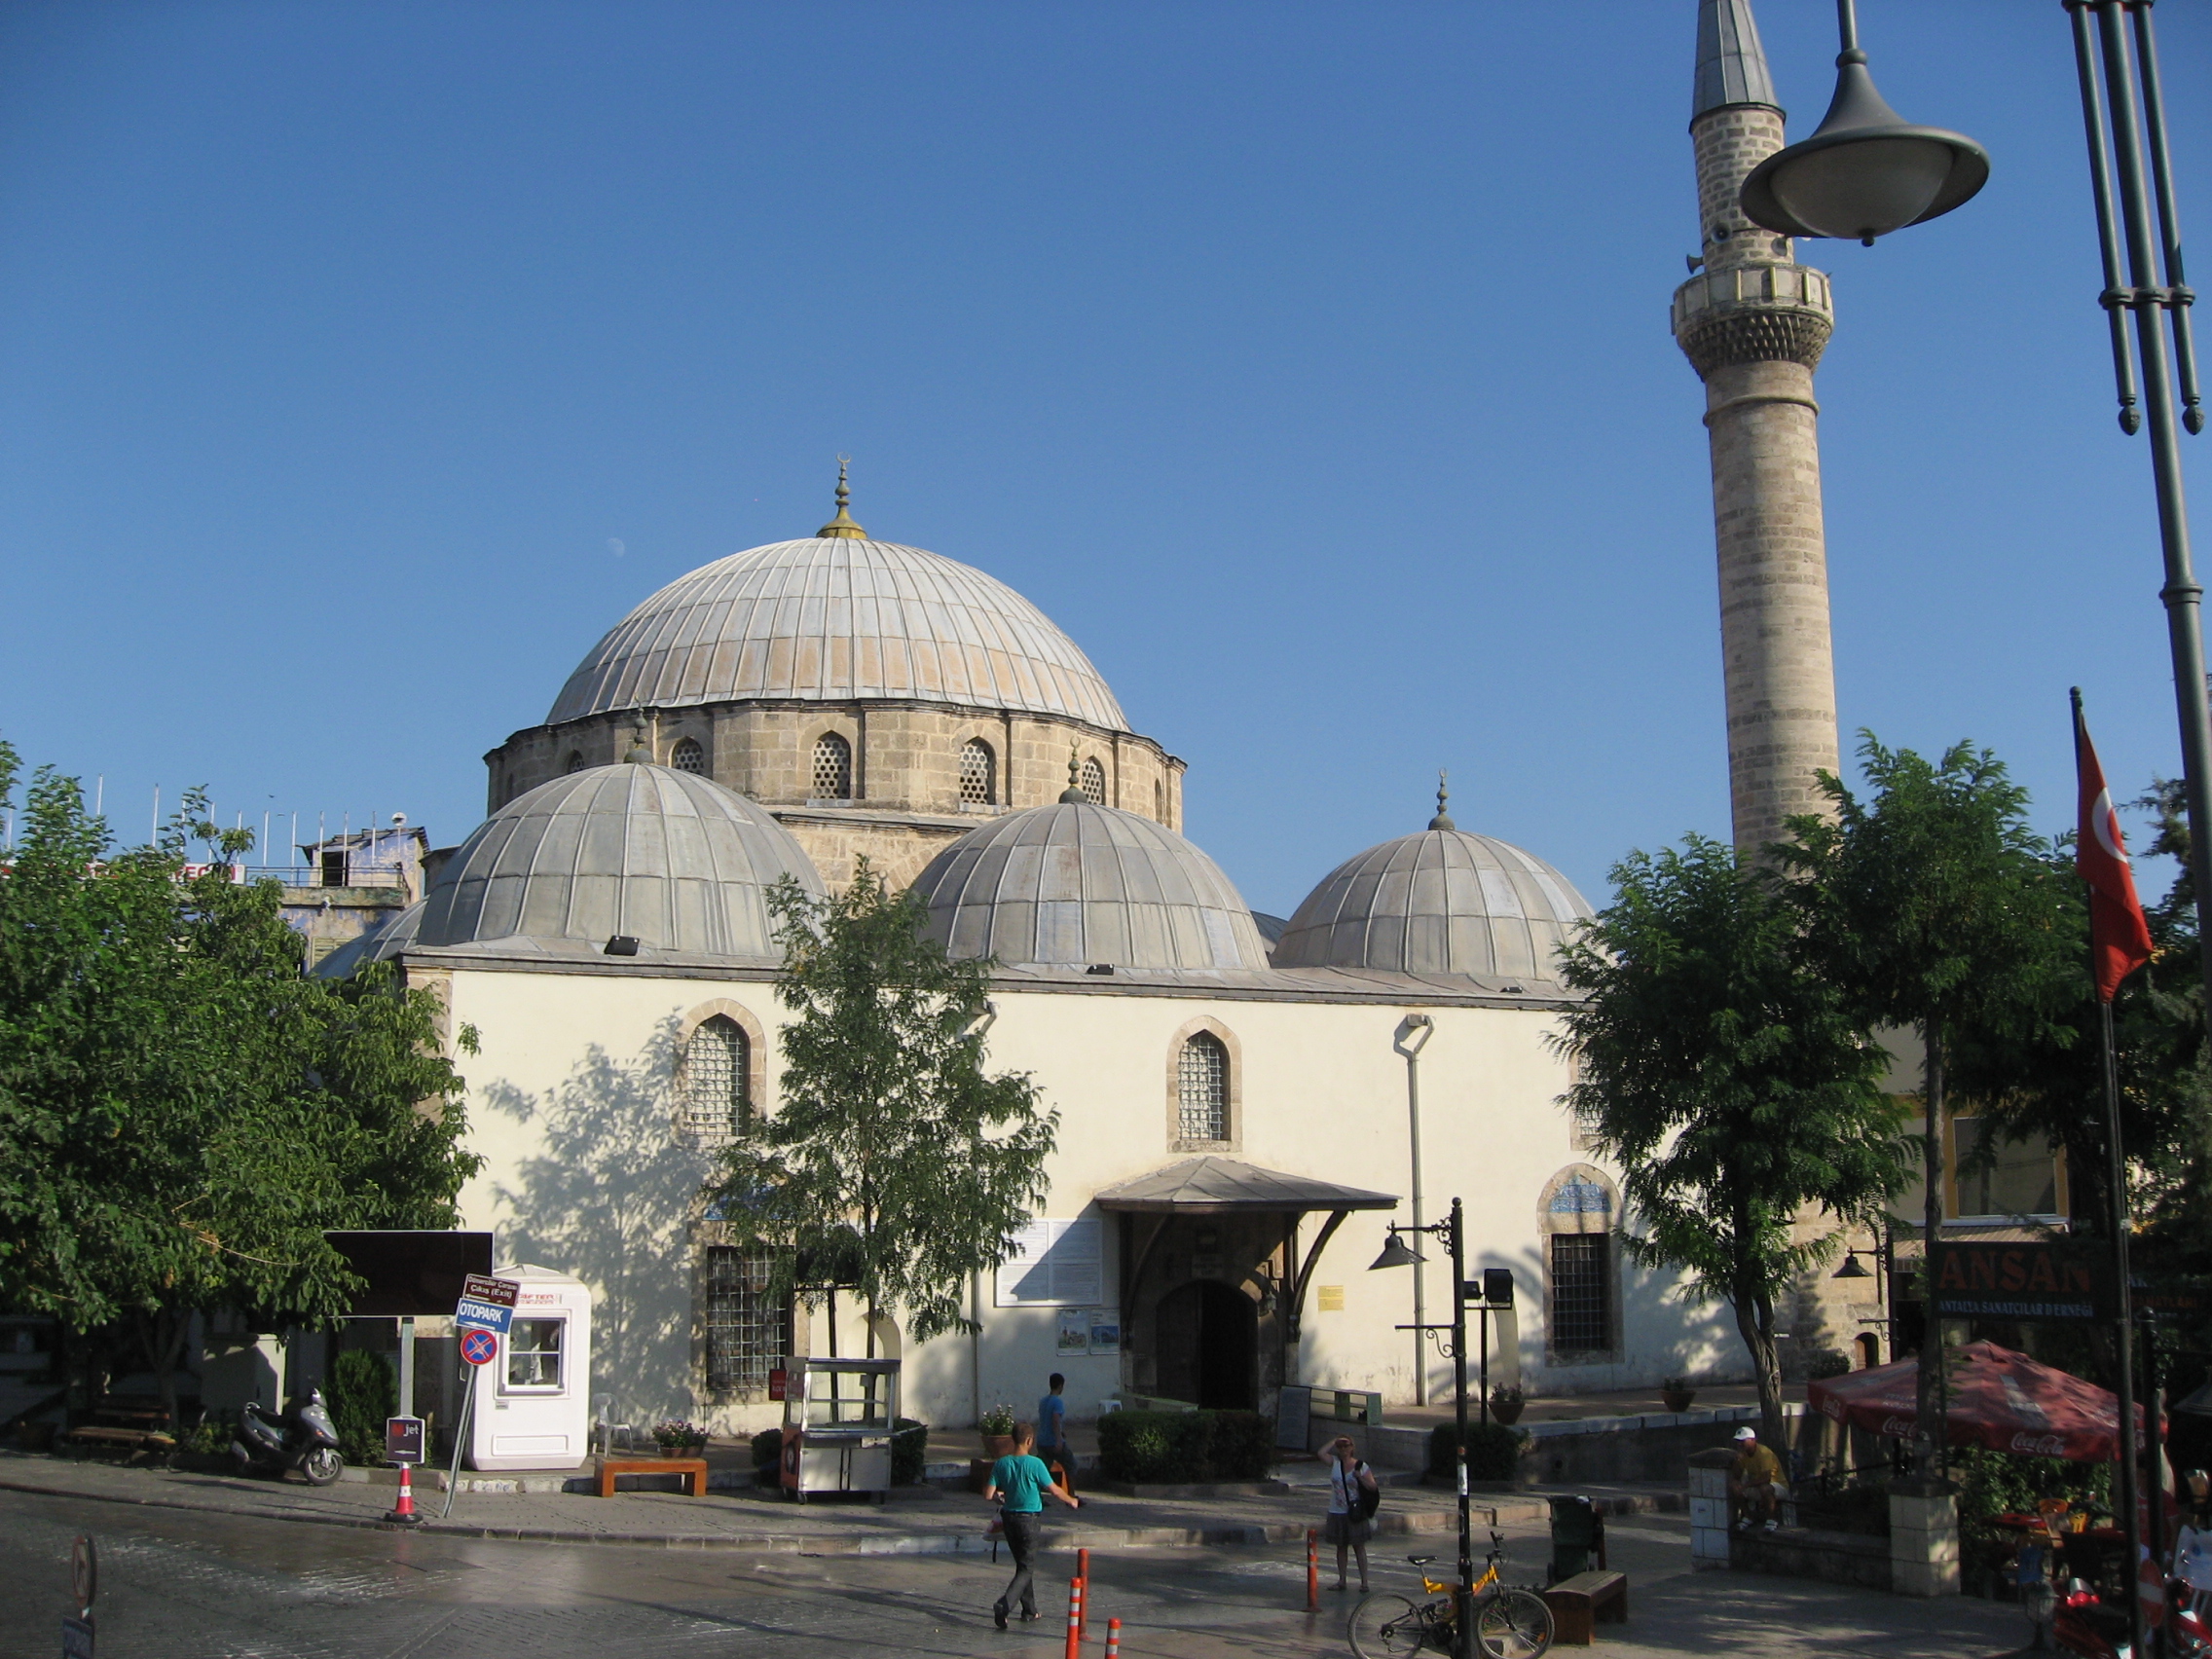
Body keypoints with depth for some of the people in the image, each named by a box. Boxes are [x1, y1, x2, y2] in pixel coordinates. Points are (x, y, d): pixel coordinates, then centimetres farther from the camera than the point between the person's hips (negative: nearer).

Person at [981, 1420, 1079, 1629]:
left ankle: (1029, 1610, 26)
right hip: (1029, 1520, -5)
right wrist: (1071, 1500, 10)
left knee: (1022, 1564, 20)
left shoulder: (1001, 1464, -4)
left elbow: (988, 1495, -7)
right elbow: (1055, 1490, -8)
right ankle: (1004, 1604, -19)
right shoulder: (1034, 1464, -16)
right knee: (1026, 1568, 1)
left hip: (1009, 1518, 5)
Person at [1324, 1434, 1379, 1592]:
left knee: (1359, 1547, 1)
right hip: (1336, 1512, 3)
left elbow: (1373, 1487, -5)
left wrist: (1360, 1477, -19)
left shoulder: (1361, 1466, -4)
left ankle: (1364, 1582, 4)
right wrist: (1334, 1442, -7)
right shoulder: (1334, 1462, 3)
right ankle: (1341, 1580, 19)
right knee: (1341, 1547, 11)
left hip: (1354, 1513, -3)